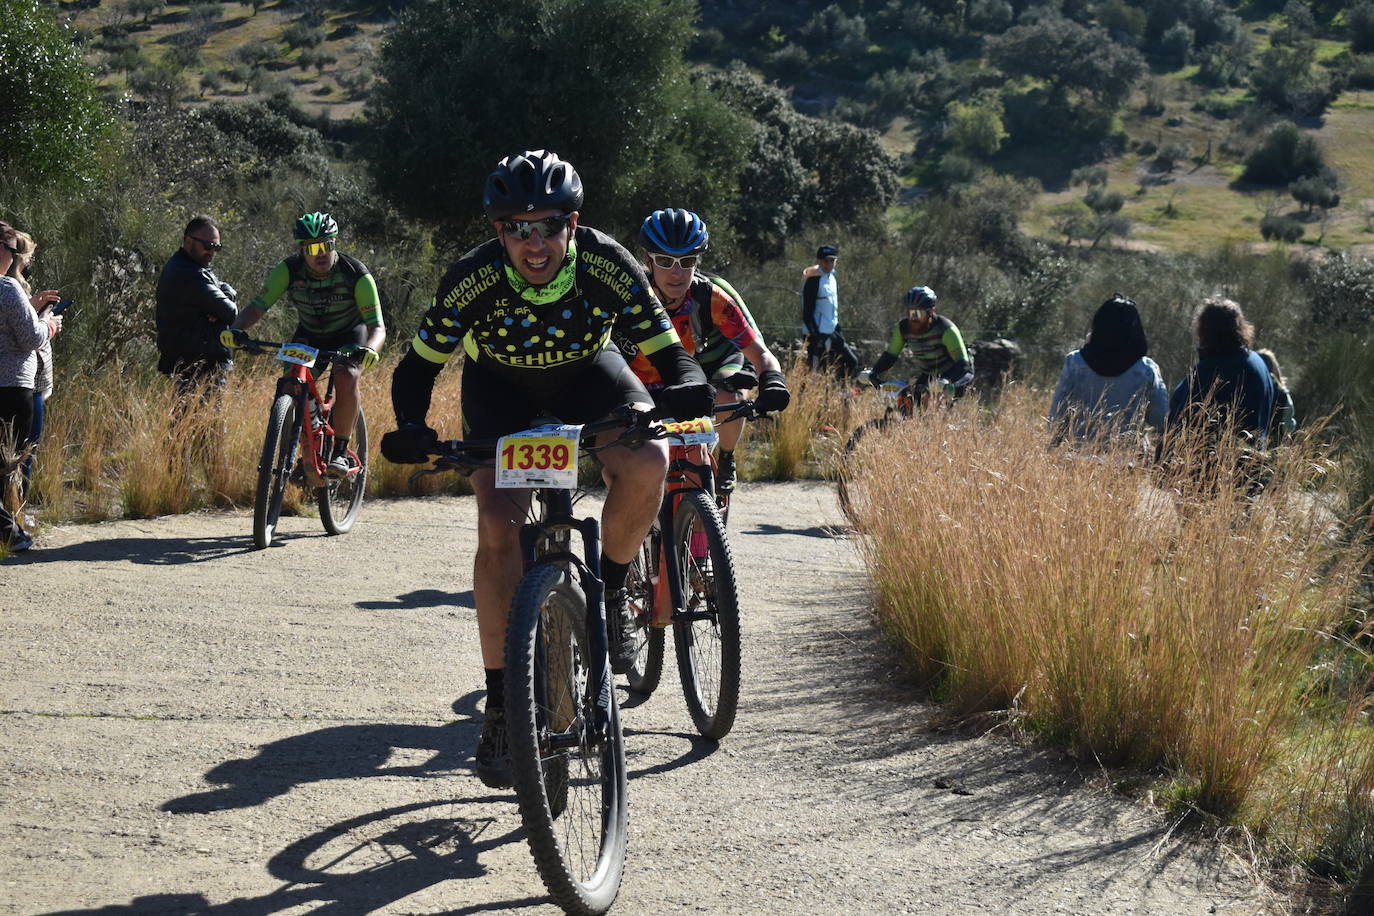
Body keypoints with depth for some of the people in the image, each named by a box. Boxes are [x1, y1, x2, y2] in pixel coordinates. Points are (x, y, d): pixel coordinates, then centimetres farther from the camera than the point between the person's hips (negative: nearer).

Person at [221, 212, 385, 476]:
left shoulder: (356, 274, -30)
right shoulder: (289, 270, -23)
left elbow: (377, 327, -32)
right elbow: (258, 305, -26)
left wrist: (369, 350, -55)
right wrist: (236, 329, -47)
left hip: (349, 335, -3)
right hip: (310, 335, 3)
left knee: (346, 378, -31)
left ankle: (341, 452, -19)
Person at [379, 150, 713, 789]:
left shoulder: (609, 267, -29)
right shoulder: (471, 280, -29)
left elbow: (667, 349, -22)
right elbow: (419, 365, -18)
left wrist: (687, 387, -44)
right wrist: (411, 426, -37)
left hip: (587, 375, 0)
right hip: (501, 386, 0)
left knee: (648, 463, -31)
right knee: (498, 529, -20)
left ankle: (609, 592, -4)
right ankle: (501, 707, -9)